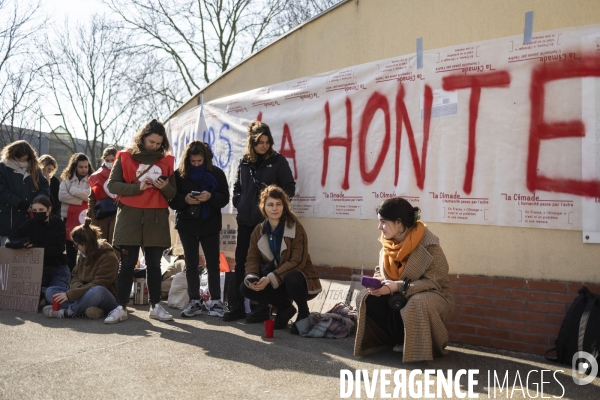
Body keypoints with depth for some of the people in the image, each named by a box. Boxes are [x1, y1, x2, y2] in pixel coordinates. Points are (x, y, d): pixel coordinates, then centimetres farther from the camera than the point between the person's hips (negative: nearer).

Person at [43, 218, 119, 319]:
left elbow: (98, 285, -21)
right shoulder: (83, 256, 10)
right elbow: (75, 277, 6)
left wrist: (70, 294, -25)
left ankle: (67, 312, -25)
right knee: (50, 291, -9)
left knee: (97, 291, -40)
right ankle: (85, 310, -30)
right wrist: (79, 289, -18)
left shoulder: (109, 257, -14)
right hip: (84, 296, 7)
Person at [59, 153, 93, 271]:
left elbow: (91, 196, -11)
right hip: (69, 218, 2)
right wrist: (82, 200, -9)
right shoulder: (67, 179, 11)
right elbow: (62, 196, -4)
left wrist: (74, 191, -7)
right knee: (70, 253, 8)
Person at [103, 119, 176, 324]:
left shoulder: (166, 161, 9)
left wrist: (165, 187, -13)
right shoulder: (125, 157, 3)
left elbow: (173, 193, 9)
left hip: (156, 218, 2)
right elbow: (112, 185, -4)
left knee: (154, 264, 7)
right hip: (130, 216, -2)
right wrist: (138, 187, -16)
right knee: (127, 263, 0)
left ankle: (156, 306, 15)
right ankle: (121, 307, 6)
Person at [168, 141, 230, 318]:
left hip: (210, 224, -1)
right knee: (191, 264, 7)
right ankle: (195, 301, 16)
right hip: (187, 225, 1)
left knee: (213, 263, 3)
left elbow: (225, 198, -4)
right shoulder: (179, 174, 0)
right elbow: (172, 200, -1)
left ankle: (215, 301, 12)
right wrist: (185, 199, -21)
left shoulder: (217, 173, -1)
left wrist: (210, 197, -23)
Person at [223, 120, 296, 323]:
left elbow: (289, 188, -3)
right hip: (245, 221, 4)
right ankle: (238, 306, 15)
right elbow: (237, 187, 18)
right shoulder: (244, 162, 10)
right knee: (240, 262, 6)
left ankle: (263, 308, 11)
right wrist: (239, 204, 3)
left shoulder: (278, 161, -2)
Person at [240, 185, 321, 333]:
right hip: (274, 282, 5)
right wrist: (252, 277, -24)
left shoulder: (296, 228, -16)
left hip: (297, 278, -5)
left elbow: (298, 262, -23)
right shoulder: (259, 231, 0)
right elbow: (252, 258, -2)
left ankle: (303, 314, -6)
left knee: (291, 279, -38)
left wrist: (270, 278, -31)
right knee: (246, 288, -16)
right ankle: (285, 307, 6)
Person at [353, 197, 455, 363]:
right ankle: (403, 340, -2)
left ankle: (422, 344, -9)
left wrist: (399, 286, -35)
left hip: (433, 296, -6)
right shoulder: (388, 243, -3)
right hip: (399, 296, 7)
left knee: (416, 305, -39)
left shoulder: (428, 245, -22)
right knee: (367, 299, -13)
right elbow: (380, 271, 6)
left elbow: (433, 282, -25)